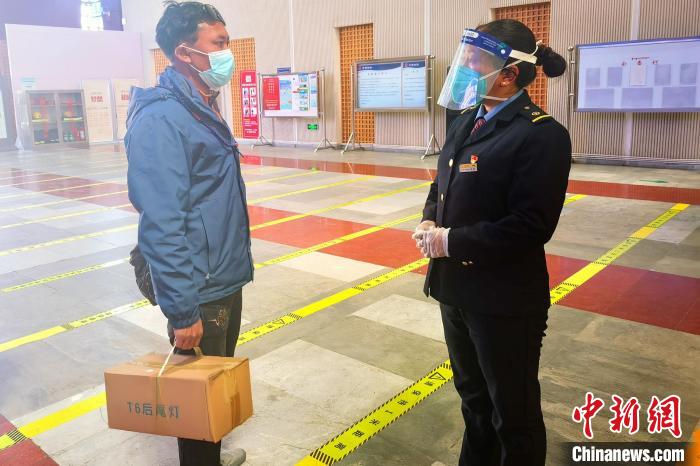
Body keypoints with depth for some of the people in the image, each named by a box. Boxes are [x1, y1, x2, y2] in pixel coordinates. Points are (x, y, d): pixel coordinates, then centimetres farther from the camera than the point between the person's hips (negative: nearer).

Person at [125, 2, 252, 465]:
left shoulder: (204, 108, 9)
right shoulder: (161, 117, -21)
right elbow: (161, 226, -25)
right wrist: (182, 311, -24)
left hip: (226, 280, 9)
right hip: (200, 291, -9)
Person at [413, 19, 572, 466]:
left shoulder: (541, 133, -17)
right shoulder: (468, 121, 7)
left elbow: (531, 226, -23)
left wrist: (453, 241, -19)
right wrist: (430, 221, -4)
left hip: (505, 299, -8)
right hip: (456, 286, 8)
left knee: (514, 412, 12)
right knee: (473, 395, 26)